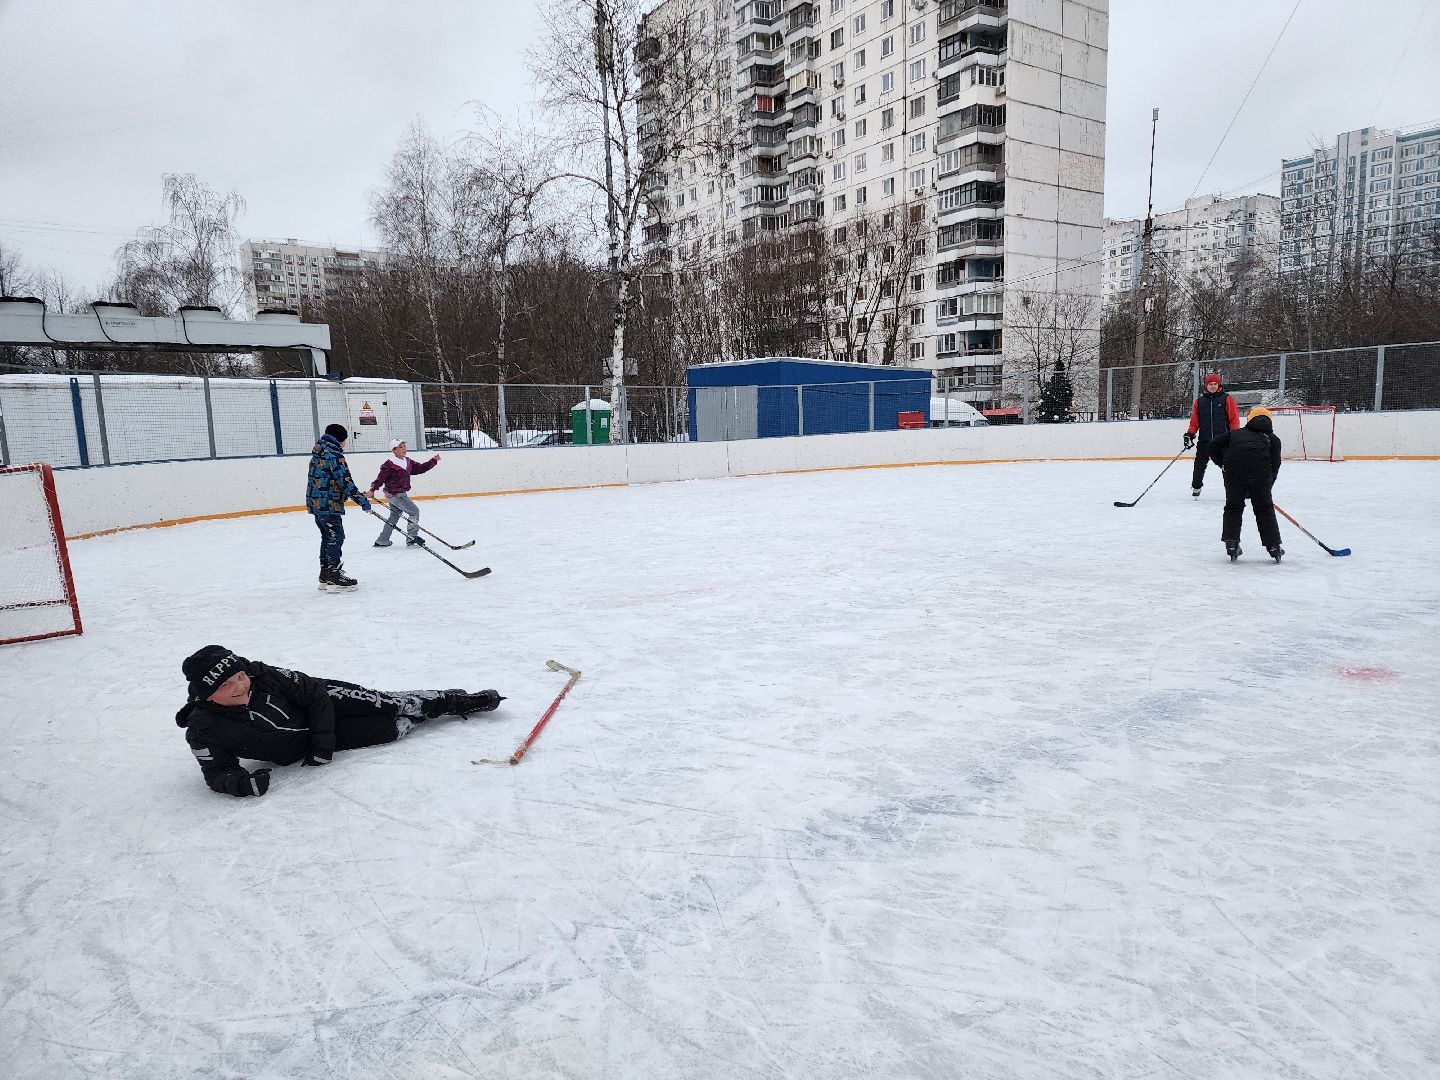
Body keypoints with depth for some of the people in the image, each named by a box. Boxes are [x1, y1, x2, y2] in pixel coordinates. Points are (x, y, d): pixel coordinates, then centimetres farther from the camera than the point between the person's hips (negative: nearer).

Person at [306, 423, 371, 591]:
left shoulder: (319, 451, 15)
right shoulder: (333, 454, -14)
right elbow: (344, 480, -19)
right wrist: (362, 500, -15)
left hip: (315, 502, 10)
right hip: (328, 504, -10)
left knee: (327, 537, 17)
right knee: (336, 537, -6)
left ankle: (325, 577, 22)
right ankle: (335, 577, -7)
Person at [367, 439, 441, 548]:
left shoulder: (408, 462, 8)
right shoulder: (389, 464, -15)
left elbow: (420, 468, 10)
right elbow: (381, 477, -16)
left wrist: (433, 461, 2)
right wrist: (372, 490, -19)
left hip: (401, 493, 9)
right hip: (394, 494, -9)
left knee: (395, 516, 17)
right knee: (414, 511, -10)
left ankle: (382, 541, 27)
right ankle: (411, 539, -5)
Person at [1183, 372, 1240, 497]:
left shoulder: (1227, 399, 0)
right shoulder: (1199, 401, 9)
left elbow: (1234, 418, -2)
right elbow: (1194, 421, 11)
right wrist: (1190, 434, 0)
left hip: (1223, 439, -2)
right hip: (1204, 440, 2)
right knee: (1199, 464, 3)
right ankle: (1196, 486, 21)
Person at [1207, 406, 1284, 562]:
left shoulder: (1235, 433, 31)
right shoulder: (1272, 438, 27)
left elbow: (1213, 445, 21)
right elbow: (1275, 463, 16)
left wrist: (1222, 464, 28)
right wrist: (1267, 487, 21)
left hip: (1234, 470, 1)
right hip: (1260, 472, -1)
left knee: (1233, 506, 17)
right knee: (1264, 508, 14)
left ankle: (1231, 544, 11)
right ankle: (1273, 546, 16)